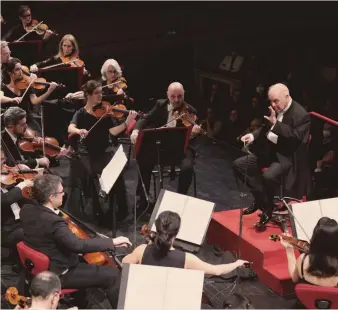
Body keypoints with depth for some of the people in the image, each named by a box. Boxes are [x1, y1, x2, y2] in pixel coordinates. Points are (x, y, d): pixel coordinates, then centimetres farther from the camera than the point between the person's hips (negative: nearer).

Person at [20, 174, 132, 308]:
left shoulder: (26, 210, -7)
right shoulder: (53, 222, -33)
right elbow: (78, 245, -40)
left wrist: (55, 210, 5)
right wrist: (112, 242, -34)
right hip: (58, 274, -9)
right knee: (112, 274, -7)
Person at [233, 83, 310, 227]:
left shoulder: (301, 115, -18)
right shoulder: (274, 109, 4)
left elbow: (296, 138, -27)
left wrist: (276, 123, -30)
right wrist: (253, 135, -3)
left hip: (287, 156, -8)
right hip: (270, 150, 8)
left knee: (268, 176, -34)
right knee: (238, 164, -2)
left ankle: (268, 208, -6)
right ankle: (260, 198, 6)